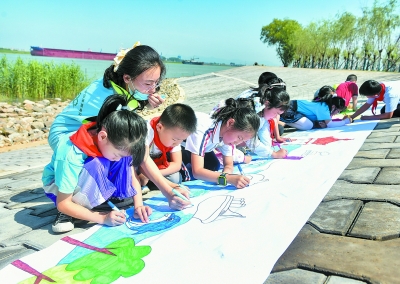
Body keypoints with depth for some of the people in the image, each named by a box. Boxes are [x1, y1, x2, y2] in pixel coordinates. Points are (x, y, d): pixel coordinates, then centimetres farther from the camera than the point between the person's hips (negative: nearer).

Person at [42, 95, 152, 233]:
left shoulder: (117, 143, -22)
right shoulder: (72, 155, -37)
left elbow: (132, 176, -12)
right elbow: (63, 204, -31)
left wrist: (138, 205, -27)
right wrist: (102, 218, -36)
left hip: (93, 184, 5)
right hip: (58, 184, -5)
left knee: (123, 156, -24)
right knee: (96, 165, -37)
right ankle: (67, 214, -18)